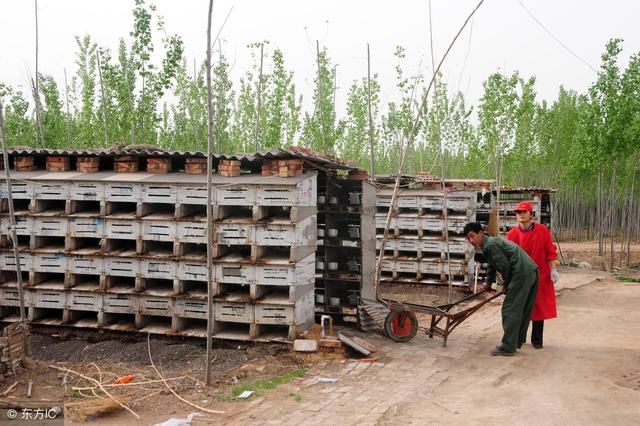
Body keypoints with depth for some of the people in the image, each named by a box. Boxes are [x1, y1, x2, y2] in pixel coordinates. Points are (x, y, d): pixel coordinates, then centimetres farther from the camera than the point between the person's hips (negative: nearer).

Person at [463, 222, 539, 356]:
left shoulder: (491, 244, -11)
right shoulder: (489, 244, 21)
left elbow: (505, 265, -13)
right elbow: (491, 265, 37)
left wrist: (505, 285, 2)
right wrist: (489, 282, 49)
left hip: (522, 274, -10)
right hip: (532, 271, 10)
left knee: (510, 310, -6)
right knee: (523, 310, 18)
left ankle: (508, 347, -3)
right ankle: (518, 341, 30)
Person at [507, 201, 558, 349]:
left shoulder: (543, 230, -7)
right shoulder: (512, 234, -6)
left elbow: (550, 252, -3)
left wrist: (553, 270, -6)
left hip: (540, 276, -1)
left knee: (539, 307, 6)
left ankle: (537, 339, 16)